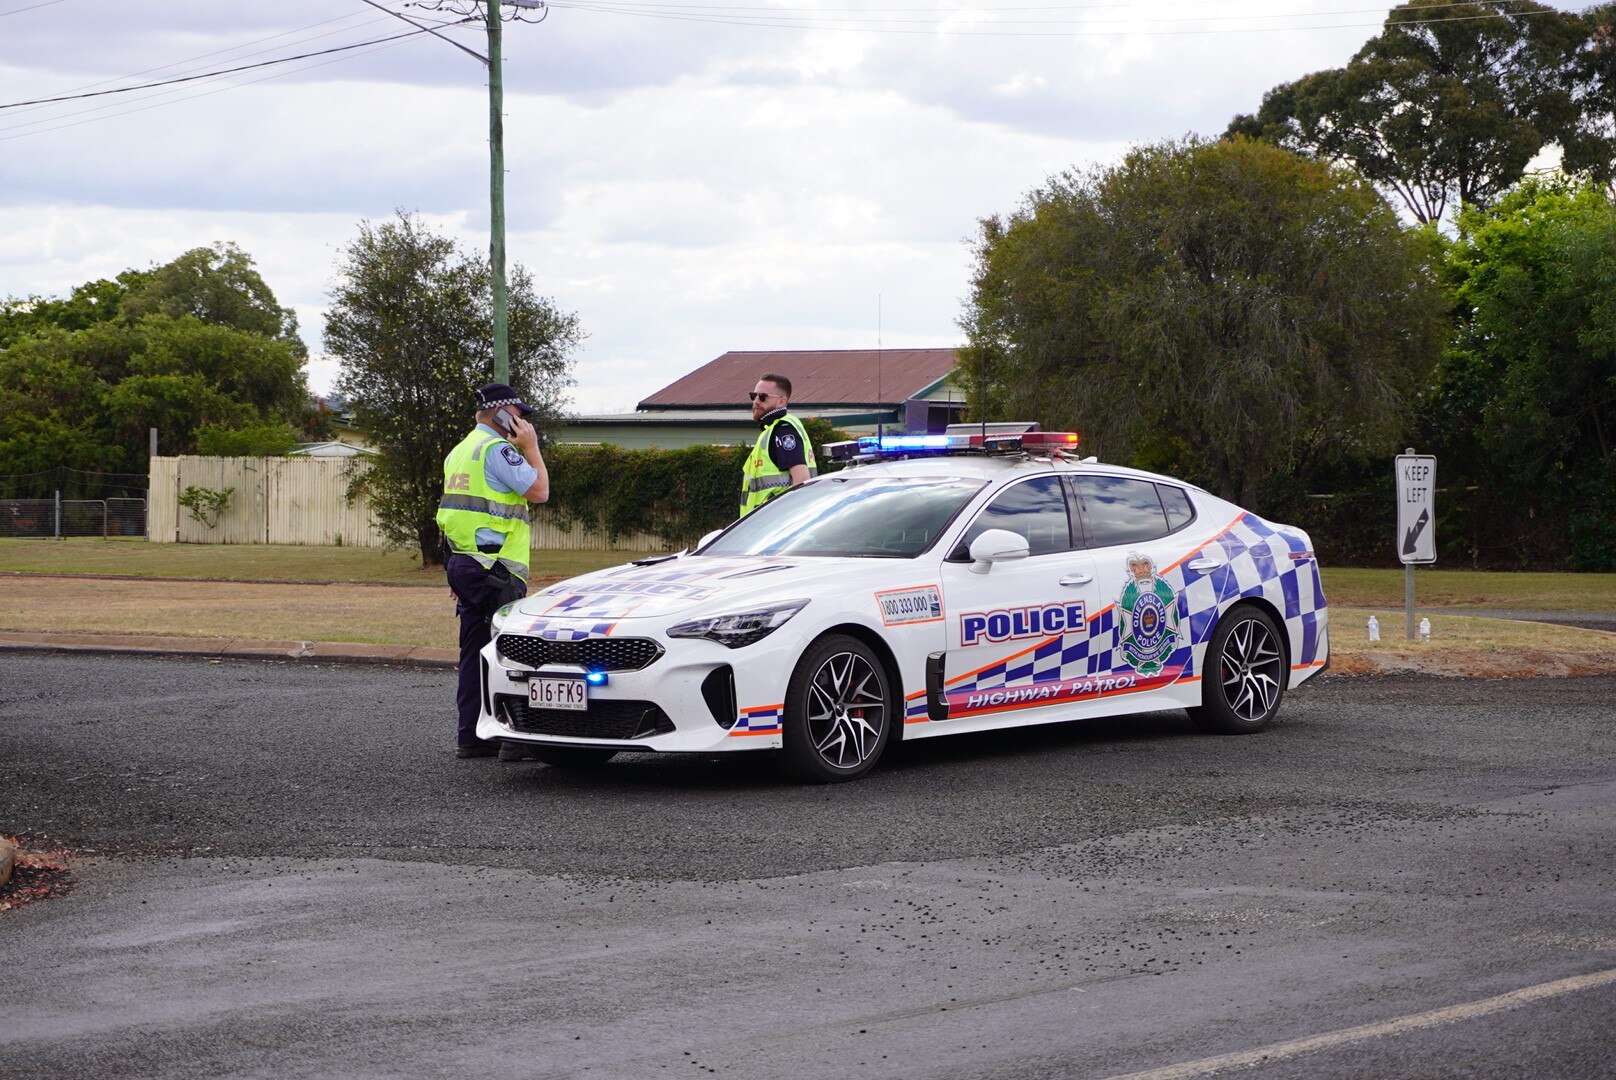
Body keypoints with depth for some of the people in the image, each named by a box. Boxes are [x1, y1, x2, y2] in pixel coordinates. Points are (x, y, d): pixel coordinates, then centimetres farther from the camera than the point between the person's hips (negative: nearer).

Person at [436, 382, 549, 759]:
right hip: (494, 569, -10)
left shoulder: (460, 452, 20)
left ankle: (471, 737, 12)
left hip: (463, 562, 10)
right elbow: (539, 491, -15)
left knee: (475, 651, 11)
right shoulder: (496, 449, -12)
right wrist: (531, 448, -3)